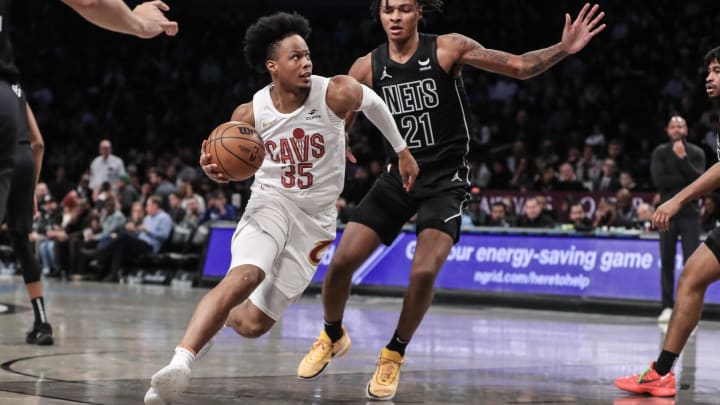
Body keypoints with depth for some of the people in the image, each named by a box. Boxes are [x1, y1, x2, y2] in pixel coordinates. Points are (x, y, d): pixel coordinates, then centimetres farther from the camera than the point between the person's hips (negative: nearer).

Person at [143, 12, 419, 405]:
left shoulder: (336, 93, -14)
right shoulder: (249, 114, -9)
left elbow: (373, 102, 8)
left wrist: (402, 150, 19)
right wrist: (216, 170, -17)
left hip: (314, 217, 1)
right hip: (270, 202, -1)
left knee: (253, 324, -2)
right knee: (245, 276, -34)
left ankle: (224, 315, 36)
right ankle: (179, 364, -39)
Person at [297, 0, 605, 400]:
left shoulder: (449, 49, -10)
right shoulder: (368, 67, -2)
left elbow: (520, 67, -10)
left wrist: (563, 49, -25)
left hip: (446, 180, -3)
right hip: (400, 175, 3)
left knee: (424, 272, -20)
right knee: (341, 262, -6)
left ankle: (394, 355, 4)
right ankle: (333, 336, 23)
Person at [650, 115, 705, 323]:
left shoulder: (696, 153, 3)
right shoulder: (660, 152, 4)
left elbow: (698, 179, -11)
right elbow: (658, 180, -9)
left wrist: (683, 158, -17)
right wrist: (685, 179, -10)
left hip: (690, 213, -1)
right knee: (667, 261, 2)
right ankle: (667, 306, 7)